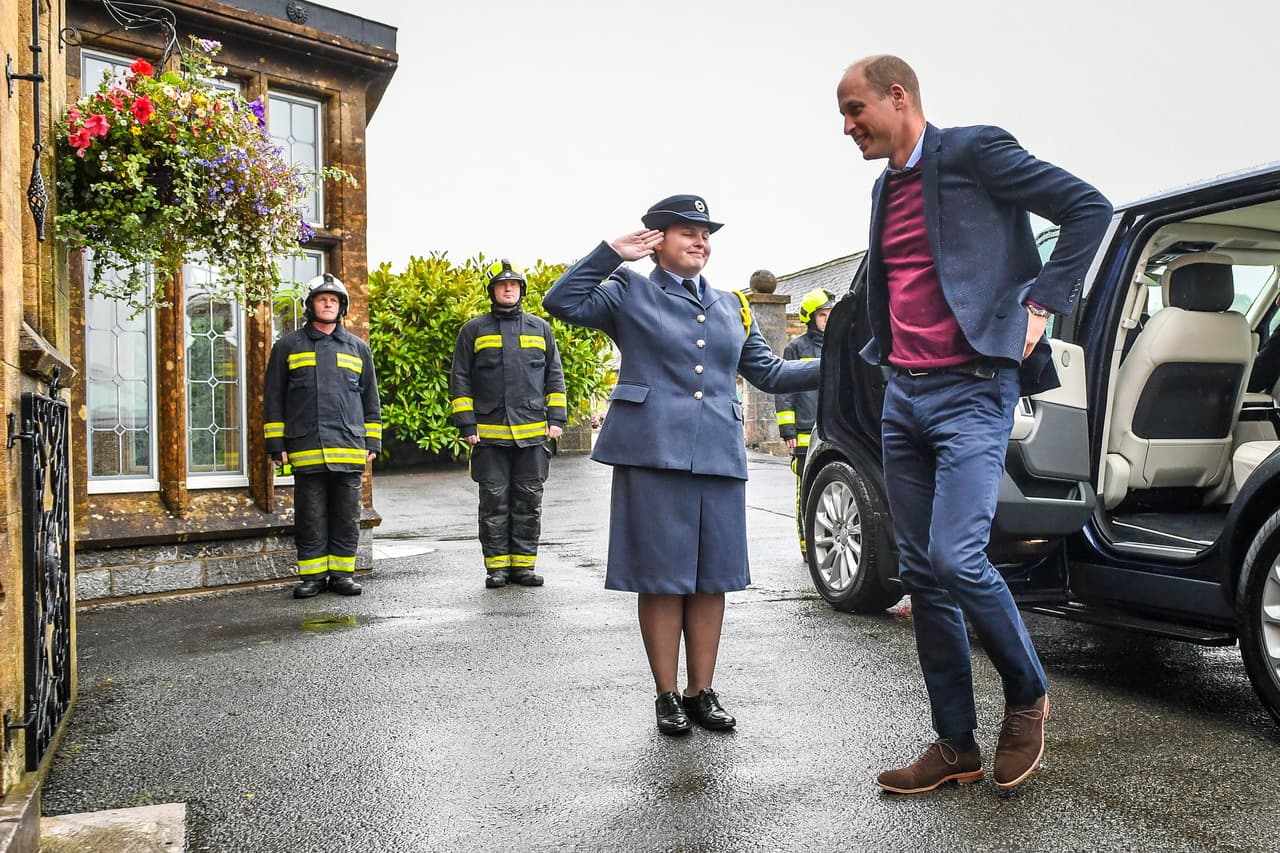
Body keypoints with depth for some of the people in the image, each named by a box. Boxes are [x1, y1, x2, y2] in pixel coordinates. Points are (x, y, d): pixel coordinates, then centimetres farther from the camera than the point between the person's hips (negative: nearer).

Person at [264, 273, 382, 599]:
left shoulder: (358, 348, 15)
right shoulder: (288, 346, 10)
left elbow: (371, 400, 17)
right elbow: (273, 399, 9)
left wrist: (372, 443, 9)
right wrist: (277, 445, 2)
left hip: (349, 449, 1)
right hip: (306, 449, -1)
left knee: (346, 516, 4)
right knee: (310, 516, 2)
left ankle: (342, 572, 14)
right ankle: (312, 575, 12)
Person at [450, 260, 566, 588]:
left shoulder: (540, 328, 13)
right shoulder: (473, 330, 7)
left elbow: (554, 377, 13)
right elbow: (459, 380, 5)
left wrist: (555, 419, 4)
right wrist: (466, 425, -3)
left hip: (532, 432, 2)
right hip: (489, 433, -1)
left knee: (529, 500, 5)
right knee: (494, 500, 2)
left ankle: (523, 564, 13)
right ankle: (497, 565, 10)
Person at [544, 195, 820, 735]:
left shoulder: (732, 307, 21)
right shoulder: (630, 294, 8)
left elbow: (767, 372, 21)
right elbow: (562, 302, -4)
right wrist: (612, 253, -5)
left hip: (719, 457, 4)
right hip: (653, 453, -4)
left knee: (711, 579, 7)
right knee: (661, 578, 1)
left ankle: (701, 693, 19)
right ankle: (667, 696, 14)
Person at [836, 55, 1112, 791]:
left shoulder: (972, 151, -4)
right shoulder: (887, 187, 18)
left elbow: (1089, 208, -5)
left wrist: (1042, 302, -11)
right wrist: (882, 353, 15)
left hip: (972, 391, -7)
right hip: (904, 398, 8)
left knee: (955, 558, -18)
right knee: (922, 574, 6)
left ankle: (1029, 695, 12)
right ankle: (956, 746, 18)